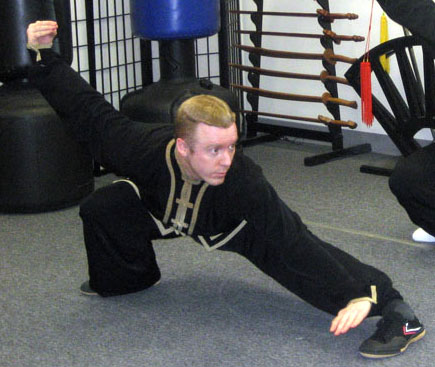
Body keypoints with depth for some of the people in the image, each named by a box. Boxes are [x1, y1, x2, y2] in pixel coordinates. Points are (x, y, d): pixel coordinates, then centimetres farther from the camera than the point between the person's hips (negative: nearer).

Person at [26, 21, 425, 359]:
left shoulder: (244, 181, -45)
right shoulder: (143, 149, -40)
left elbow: (291, 243, -45)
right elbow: (90, 111, -25)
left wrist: (358, 296, -49)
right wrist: (44, 56, -27)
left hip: (235, 226, -3)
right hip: (166, 207, 4)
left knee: (293, 248, -28)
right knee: (101, 209, -11)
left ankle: (392, 308, -28)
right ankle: (128, 279, 22)